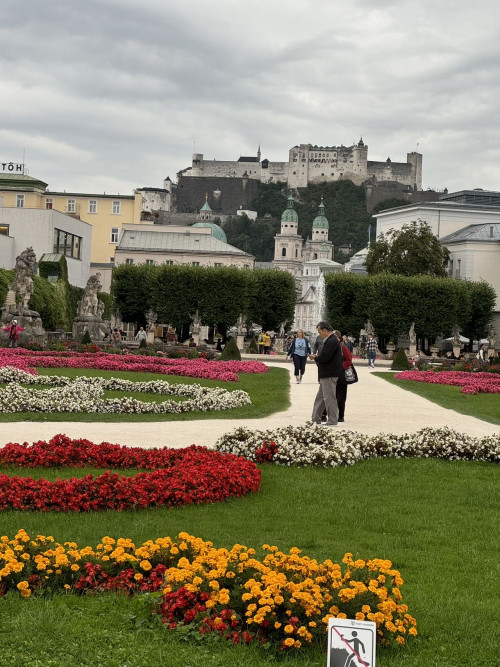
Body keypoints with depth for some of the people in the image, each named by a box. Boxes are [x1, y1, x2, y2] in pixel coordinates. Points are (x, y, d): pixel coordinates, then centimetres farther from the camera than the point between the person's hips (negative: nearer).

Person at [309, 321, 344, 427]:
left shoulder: (332, 341, -19)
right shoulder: (330, 340, 15)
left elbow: (325, 358, -23)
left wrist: (315, 357, -8)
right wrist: (317, 357, 7)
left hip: (330, 374, -11)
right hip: (327, 374, 11)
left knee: (329, 397, -4)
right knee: (320, 397, 16)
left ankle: (332, 421, 2)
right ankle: (316, 419, 23)